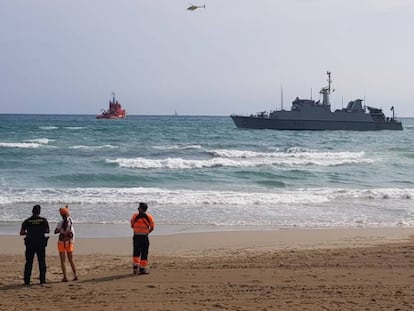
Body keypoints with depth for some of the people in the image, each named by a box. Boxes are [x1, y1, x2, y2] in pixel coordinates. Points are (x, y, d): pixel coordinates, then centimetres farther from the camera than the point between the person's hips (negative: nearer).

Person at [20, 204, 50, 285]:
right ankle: (42, 279, 7)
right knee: (42, 262, 7)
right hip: (41, 244, 0)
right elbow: (48, 231, 8)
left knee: (29, 262, 6)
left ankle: (27, 280, 3)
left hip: (30, 244, 0)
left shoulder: (27, 221, -2)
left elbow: (21, 233, -1)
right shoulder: (44, 220, -3)